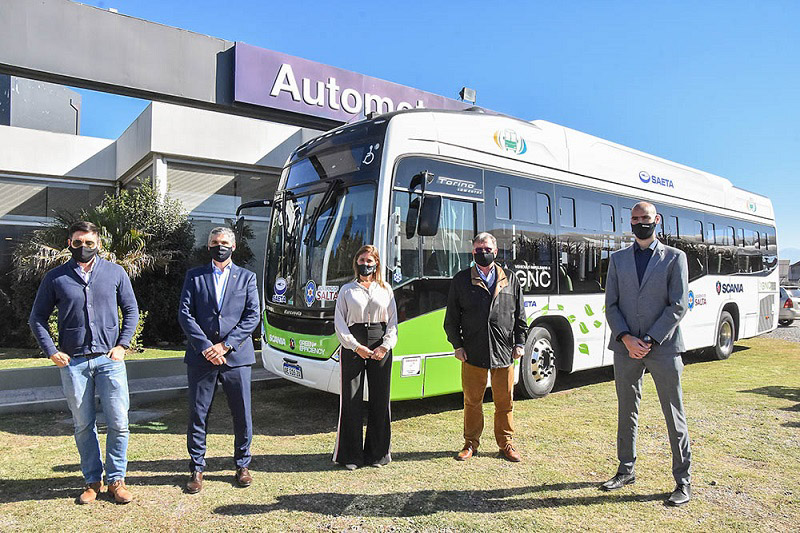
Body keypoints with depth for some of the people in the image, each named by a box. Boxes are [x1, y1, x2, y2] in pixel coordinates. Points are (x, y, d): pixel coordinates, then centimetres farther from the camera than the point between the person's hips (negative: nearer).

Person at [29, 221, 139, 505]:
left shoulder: (115, 273, 5)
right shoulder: (55, 277, 5)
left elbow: (131, 310, 9)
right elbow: (37, 318, 10)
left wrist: (122, 345, -1)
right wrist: (51, 351, -1)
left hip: (109, 359, 0)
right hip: (73, 362, 1)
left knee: (119, 423, -1)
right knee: (83, 425, 10)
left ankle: (116, 480, 15)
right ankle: (92, 480, 24)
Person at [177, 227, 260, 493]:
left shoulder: (246, 277, 8)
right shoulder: (194, 276, 8)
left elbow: (253, 316, 0)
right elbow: (184, 314, 0)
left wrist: (225, 345, -10)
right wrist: (206, 347, -11)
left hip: (236, 356, 0)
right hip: (201, 357, 0)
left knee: (242, 414, 6)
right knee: (198, 414, 6)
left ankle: (242, 464, 24)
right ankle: (197, 469, 22)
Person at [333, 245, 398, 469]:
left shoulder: (385, 290, 13)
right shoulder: (347, 290, 10)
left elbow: (393, 322, 9)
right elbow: (339, 323, 3)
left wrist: (385, 346, -6)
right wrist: (356, 346, -9)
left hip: (380, 346, 1)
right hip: (353, 346, -1)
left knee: (380, 400, 4)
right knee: (351, 400, -1)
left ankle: (378, 453, 18)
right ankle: (351, 455, 11)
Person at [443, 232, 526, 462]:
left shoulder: (510, 279, 10)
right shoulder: (461, 280, 5)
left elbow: (520, 314, 12)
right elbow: (451, 317, 5)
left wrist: (520, 343, 5)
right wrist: (457, 345, -1)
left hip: (504, 352, 1)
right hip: (473, 352, -1)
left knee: (505, 401, 9)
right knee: (472, 400, 7)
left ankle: (506, 443, 24)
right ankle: (471, 443, 22)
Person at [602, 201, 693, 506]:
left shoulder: (675, 258, 3)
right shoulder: (618, 259, 11)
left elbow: (678, 306, -5)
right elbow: (611, 305, 6)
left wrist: (649, 340, -13)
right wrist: (626, 338, -9)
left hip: (663, 347, -3)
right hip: (625, 348, 3)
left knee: (674, 415, 4)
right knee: (627, 413, 13)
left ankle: (683, 481, 16)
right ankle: (626, 470, 27)